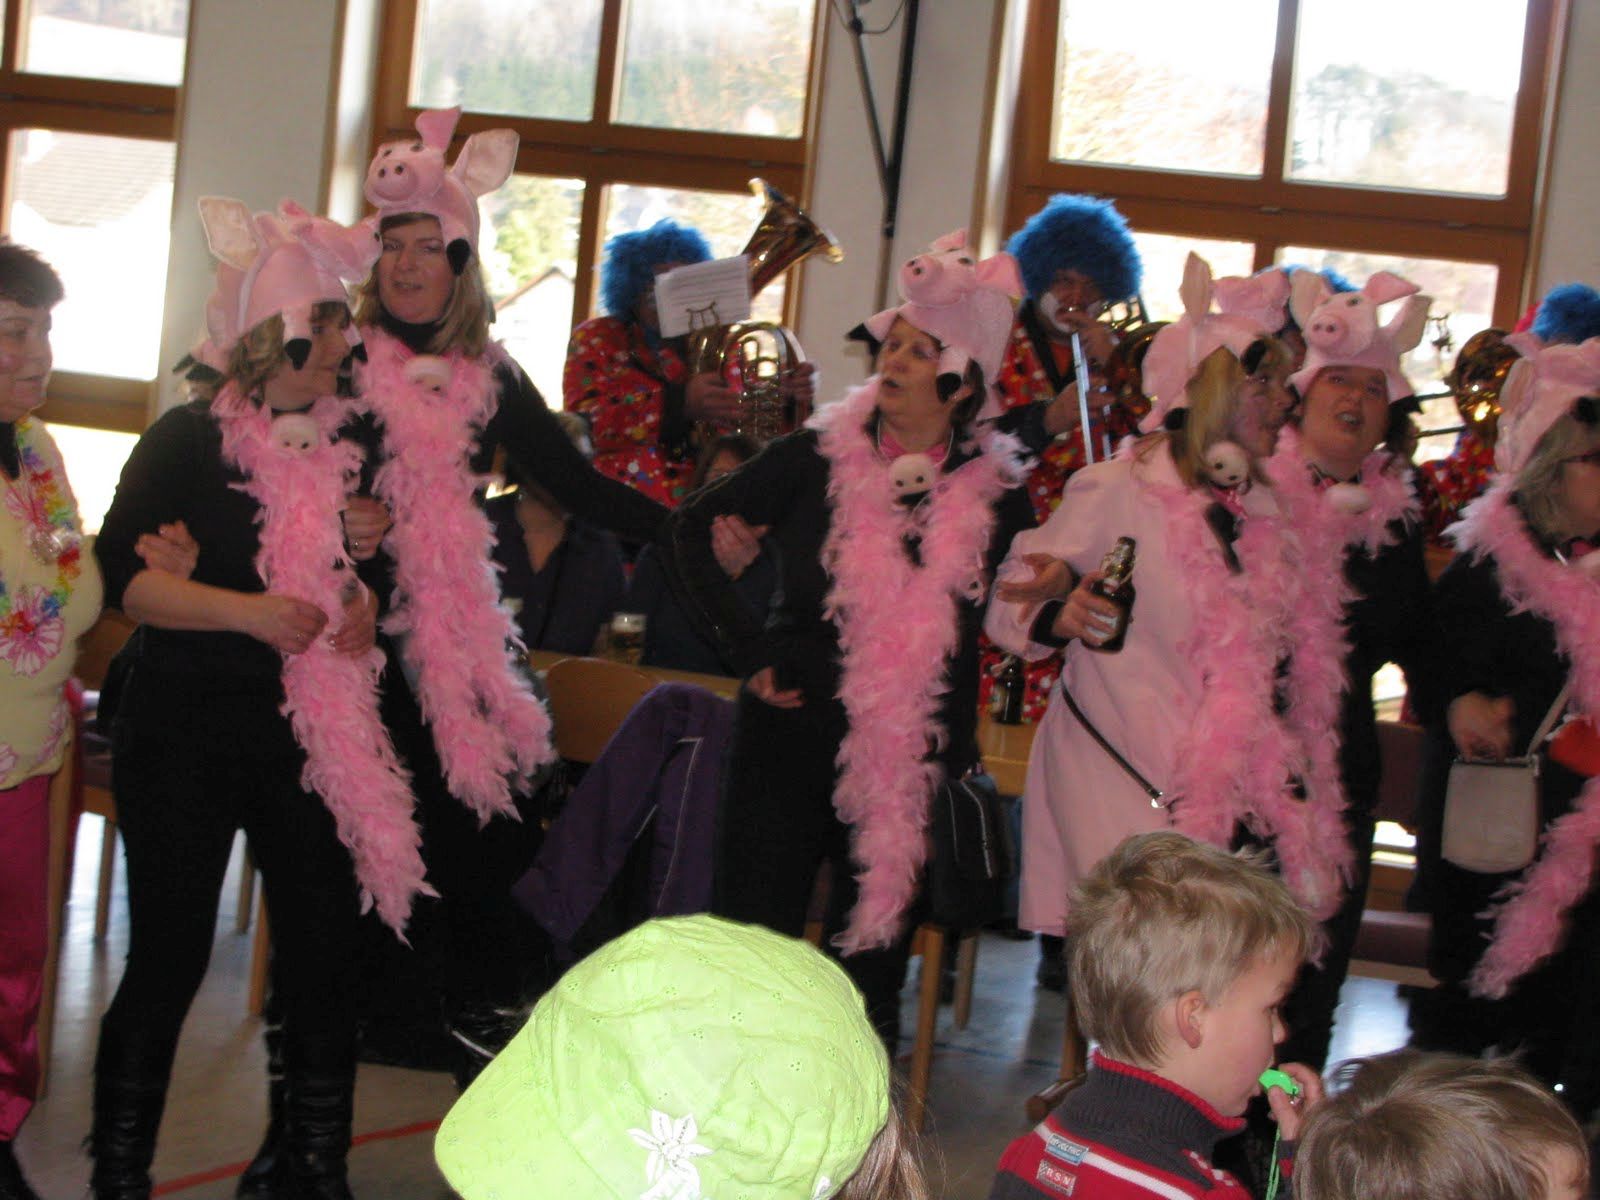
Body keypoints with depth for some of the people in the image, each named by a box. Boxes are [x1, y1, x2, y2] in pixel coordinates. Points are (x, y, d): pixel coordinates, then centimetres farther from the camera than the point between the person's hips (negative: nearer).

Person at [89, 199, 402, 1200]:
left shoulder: (348, 445, 10)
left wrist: (365, 602, 4)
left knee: (324, 958, 5)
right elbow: (122, 573, -14)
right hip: (185, 733, -5)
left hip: (308, 737, 5)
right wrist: (247, 611, -21)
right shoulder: (188, 440, -5)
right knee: (168, 961, 0)